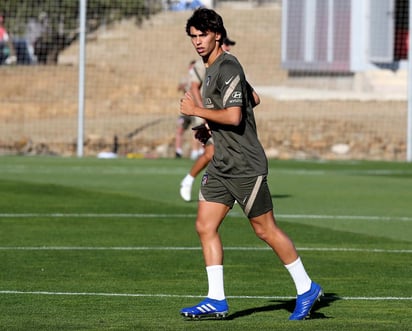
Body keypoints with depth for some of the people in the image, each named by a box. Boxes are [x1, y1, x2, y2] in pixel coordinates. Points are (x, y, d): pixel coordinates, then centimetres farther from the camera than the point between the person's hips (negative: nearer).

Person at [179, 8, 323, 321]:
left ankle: (307, 288, 11)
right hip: (221, 165, 10)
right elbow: (251, 98, 29)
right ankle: (216, 300, 1)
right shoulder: (212, 69, 15)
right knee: (205, 226, 0)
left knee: (265, 229, -2)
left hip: (245, 165, -10)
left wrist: (196, 110, -16)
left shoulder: (228, 67, -16)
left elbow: (234, 116, -25)